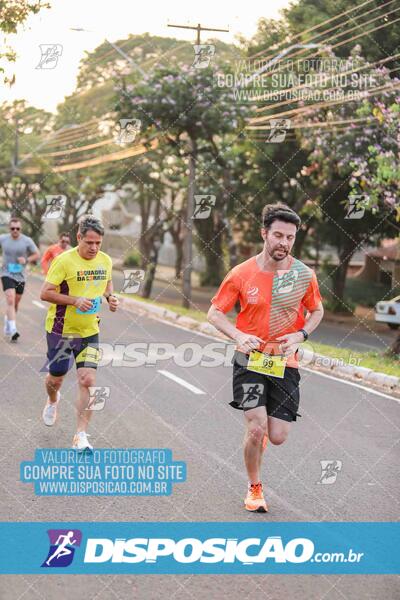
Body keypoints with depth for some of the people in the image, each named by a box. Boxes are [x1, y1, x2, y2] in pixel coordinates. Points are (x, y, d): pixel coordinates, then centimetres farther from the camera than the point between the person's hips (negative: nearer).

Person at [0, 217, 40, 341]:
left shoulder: (27, 241, -6)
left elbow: (36, 254, 1)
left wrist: (26, 260, -16)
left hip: (20, 276, 2)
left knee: (15, 303, 14)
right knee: (10, 300, -19)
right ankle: (13, 330, -26)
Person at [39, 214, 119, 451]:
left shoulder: (105, 260, 0)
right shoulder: (64, 261, -17)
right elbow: (45, 293, -16)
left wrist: (110, 297, -1)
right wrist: (75, 300, -26)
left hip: (89, 331, 3)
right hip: (61, 330, -3)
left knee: (88, 381, -10)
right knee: (56, 378, 14)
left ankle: (81, 437, -6)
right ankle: (53, 401, 52)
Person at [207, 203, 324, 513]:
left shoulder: (304, 274, -4)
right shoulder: (242, 273, -7)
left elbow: (317, 312, 12)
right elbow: (215, 312, 2)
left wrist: (300, 335, -7)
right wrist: (239, 335, -16)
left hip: (285, 363, 2)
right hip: (250, 360, -1)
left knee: (278, 437, -1)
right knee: (257, 428, -13)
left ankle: (263, 431, 39)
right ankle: (255, 488, 12)